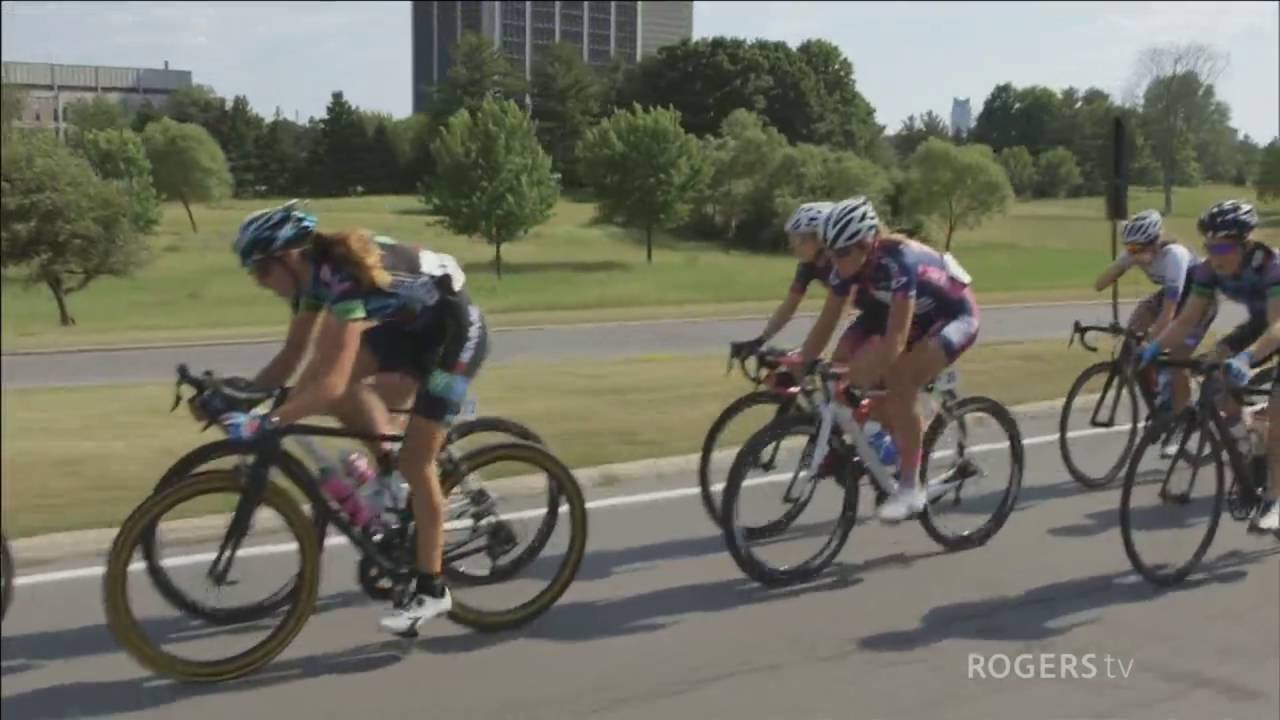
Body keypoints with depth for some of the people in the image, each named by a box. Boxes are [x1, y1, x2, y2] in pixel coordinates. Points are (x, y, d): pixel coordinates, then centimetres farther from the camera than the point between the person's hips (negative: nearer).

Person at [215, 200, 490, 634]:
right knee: (330, 366, -11)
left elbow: (331, 385, -38)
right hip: (413, 327, 8)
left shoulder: (343, 278, -32)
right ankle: (388, 462, 8)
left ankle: (431, 591, 5)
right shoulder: (315, 273, -6)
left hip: (457, 333, -8)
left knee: (415, 462, -8)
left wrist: (264, 423, -41)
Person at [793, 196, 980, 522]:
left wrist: (857, 382, -47)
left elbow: (895, 338, -42)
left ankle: (910, 488, -14)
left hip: (954, 317, -7)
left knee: (899, 383, -25)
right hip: (917, 316, 7)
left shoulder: (899, 262, -37)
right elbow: (826, 323, -13)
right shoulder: (848, 265, -17)